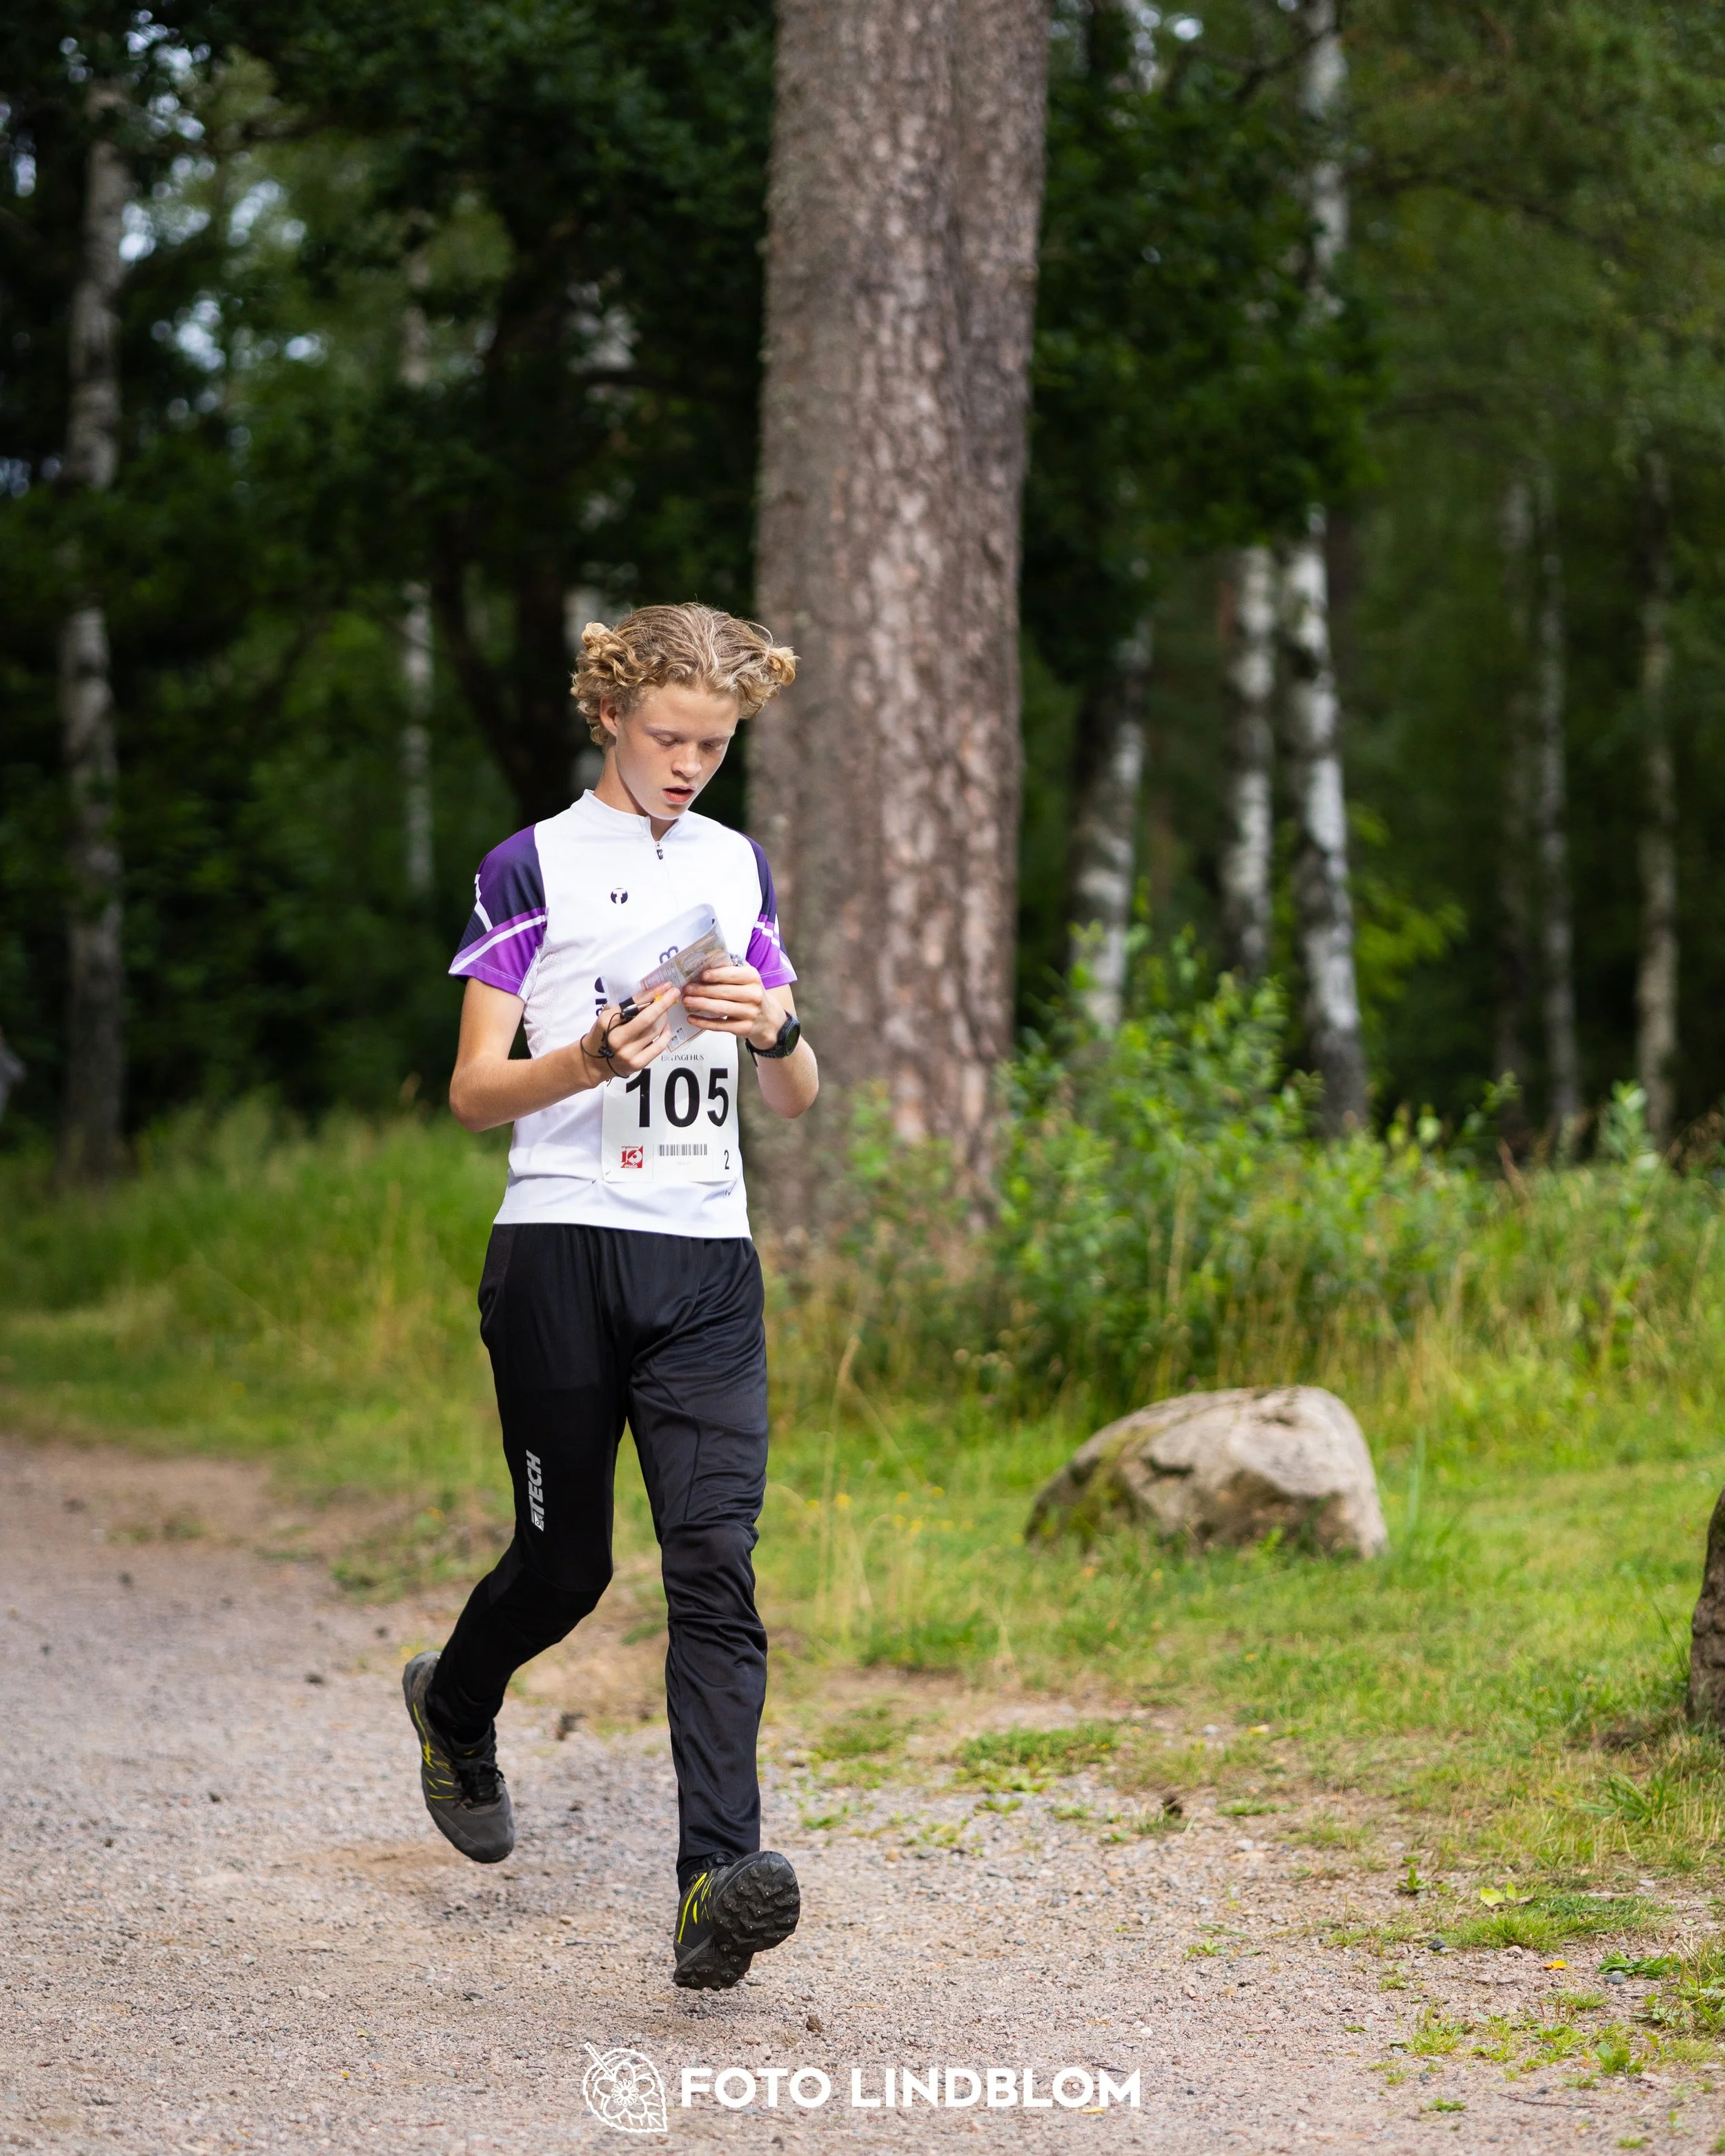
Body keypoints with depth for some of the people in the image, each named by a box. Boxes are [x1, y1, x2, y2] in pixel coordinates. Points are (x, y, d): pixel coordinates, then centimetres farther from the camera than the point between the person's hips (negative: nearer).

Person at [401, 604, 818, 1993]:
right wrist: (589, 1062, -20)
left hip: (708, 1263, 3)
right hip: (563, 1251, -3)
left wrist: (775, 1027, -6)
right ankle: (454, 1708, 40)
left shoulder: (737, 867, 14)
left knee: (716, 1562, -12)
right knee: (566, 1561, 6)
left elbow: (799, 1101, 17)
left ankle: (717, 1880, -19)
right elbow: (475, 1095, -1)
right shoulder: (534, 868, 1)